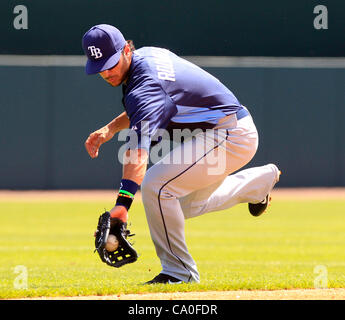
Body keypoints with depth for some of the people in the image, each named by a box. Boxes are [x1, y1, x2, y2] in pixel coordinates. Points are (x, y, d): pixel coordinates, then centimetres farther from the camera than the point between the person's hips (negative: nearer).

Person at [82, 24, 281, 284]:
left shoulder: (144, 83, -29)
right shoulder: (149, 55, 0)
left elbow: (139, 149, -43)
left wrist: (123, 201, -53)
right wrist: (110, 129, 7)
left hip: (231, 136, -10)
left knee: (155, 185, -25)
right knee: (188, 205, 29)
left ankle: (180, 272, -12)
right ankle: (260, 181, 48)